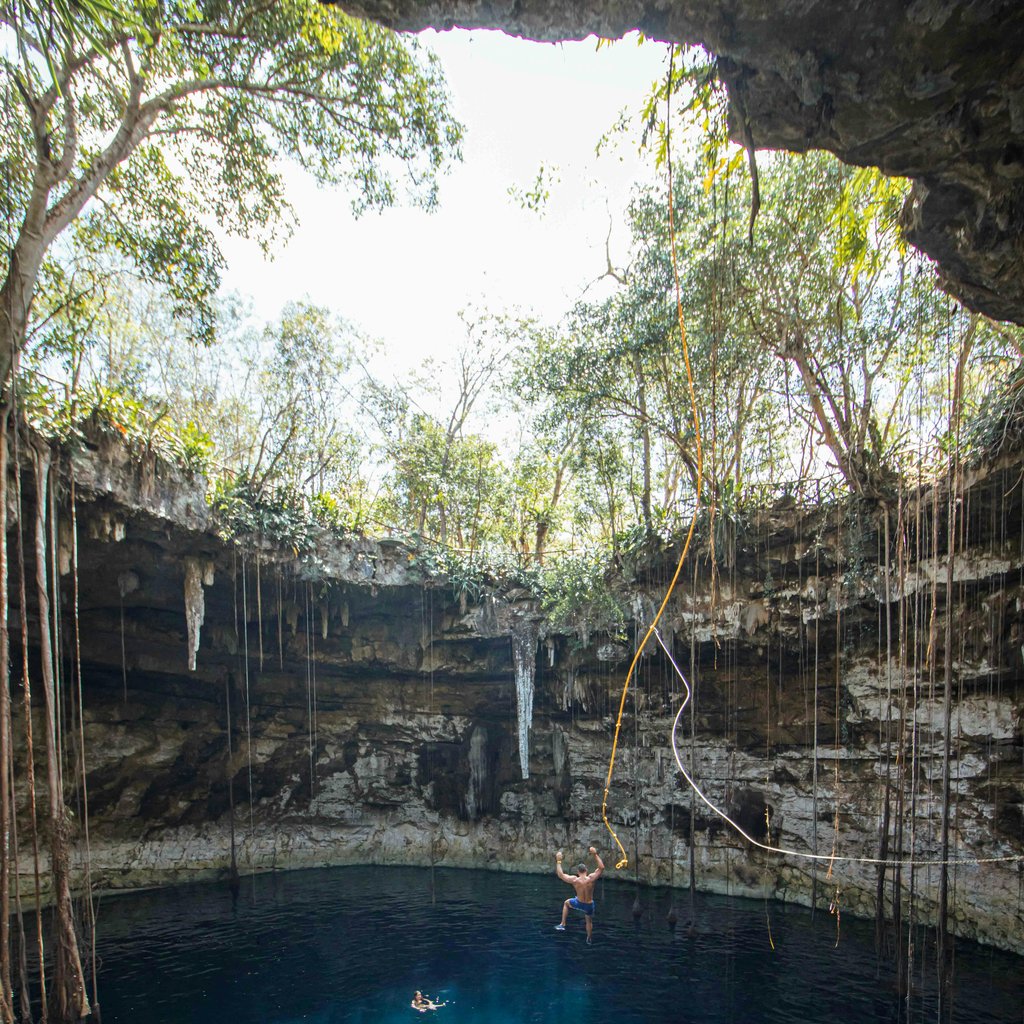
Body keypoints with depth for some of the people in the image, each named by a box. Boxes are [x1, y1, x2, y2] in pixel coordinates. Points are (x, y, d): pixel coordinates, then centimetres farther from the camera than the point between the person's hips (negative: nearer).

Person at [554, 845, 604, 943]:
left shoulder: (574, 880, -24)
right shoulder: (591, 878, -25)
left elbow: (560, 874, -11)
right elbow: (601, 867, -15)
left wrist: (558, 861, -5)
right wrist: (595, 854, -14)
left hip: (579, 903, -1)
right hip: (589, 905, 1)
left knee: (566, 903, 29)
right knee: (589, 921, 29)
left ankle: (562, 925, 25)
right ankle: (589, 939, 43)